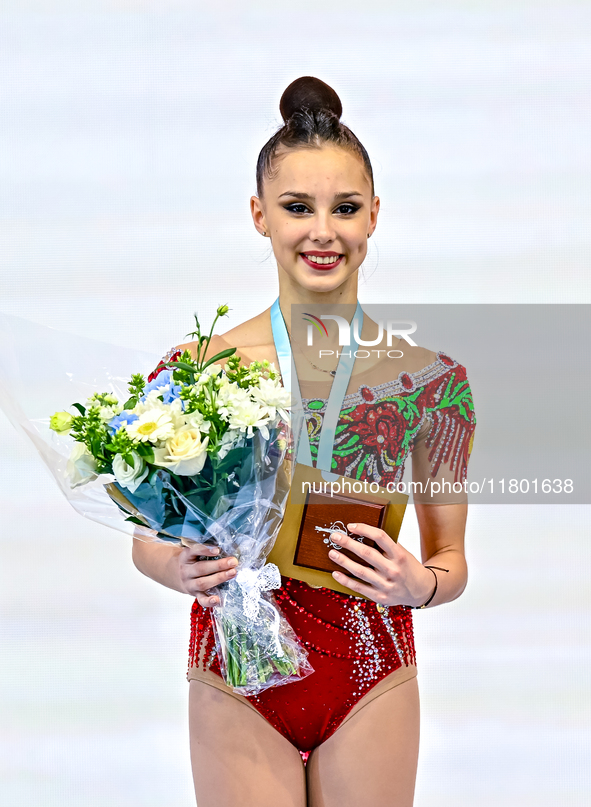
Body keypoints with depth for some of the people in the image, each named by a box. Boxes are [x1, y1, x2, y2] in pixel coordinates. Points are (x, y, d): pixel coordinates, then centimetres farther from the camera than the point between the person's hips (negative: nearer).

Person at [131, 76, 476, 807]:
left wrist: (421, 583, -18)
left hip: (371, 677, 1)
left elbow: (451, 559, 4)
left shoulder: (430, 378, -4)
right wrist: (179, 567, -17)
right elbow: (147, 538, 5)